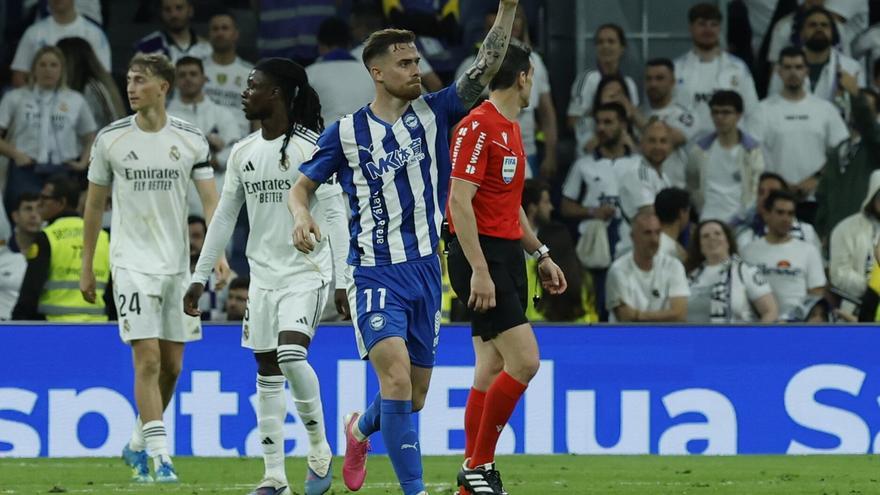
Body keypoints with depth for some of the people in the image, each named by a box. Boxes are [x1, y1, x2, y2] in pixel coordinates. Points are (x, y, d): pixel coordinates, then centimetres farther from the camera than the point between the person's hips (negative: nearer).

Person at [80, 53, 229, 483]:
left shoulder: (190, 139, 2)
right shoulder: (110, 138, 0)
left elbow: (211, 200, 0)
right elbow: (94, 205, 8)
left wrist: (218, 252, -16)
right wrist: (86, 267, 9)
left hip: (177, 265, 3)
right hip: (132, 264, -3)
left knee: (172, 366, 8)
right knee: (148, 359, -14)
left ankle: (138, 445, 27)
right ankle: (159, 455, -15)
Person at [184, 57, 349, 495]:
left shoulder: (311, 147, -9)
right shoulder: (243, 153, 9)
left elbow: (335, 213, -11)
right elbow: (224, 217, 14)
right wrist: (200, 277, 12)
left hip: (308, 271, -6)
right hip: (263, 274, 6)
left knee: (290, 352, -23)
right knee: (267, 370, 4)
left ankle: (319, 448, -3)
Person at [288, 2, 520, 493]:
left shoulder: (433, 113, 3)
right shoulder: (346, 133, -2)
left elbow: (486, 67, -7)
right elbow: (302, 186, 7)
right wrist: (301, 216, -16)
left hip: (425, 270, 4)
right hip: (375, 273, -4)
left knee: (415, 396, 12)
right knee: (397, 377, -22)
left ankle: (361, 428, 45)